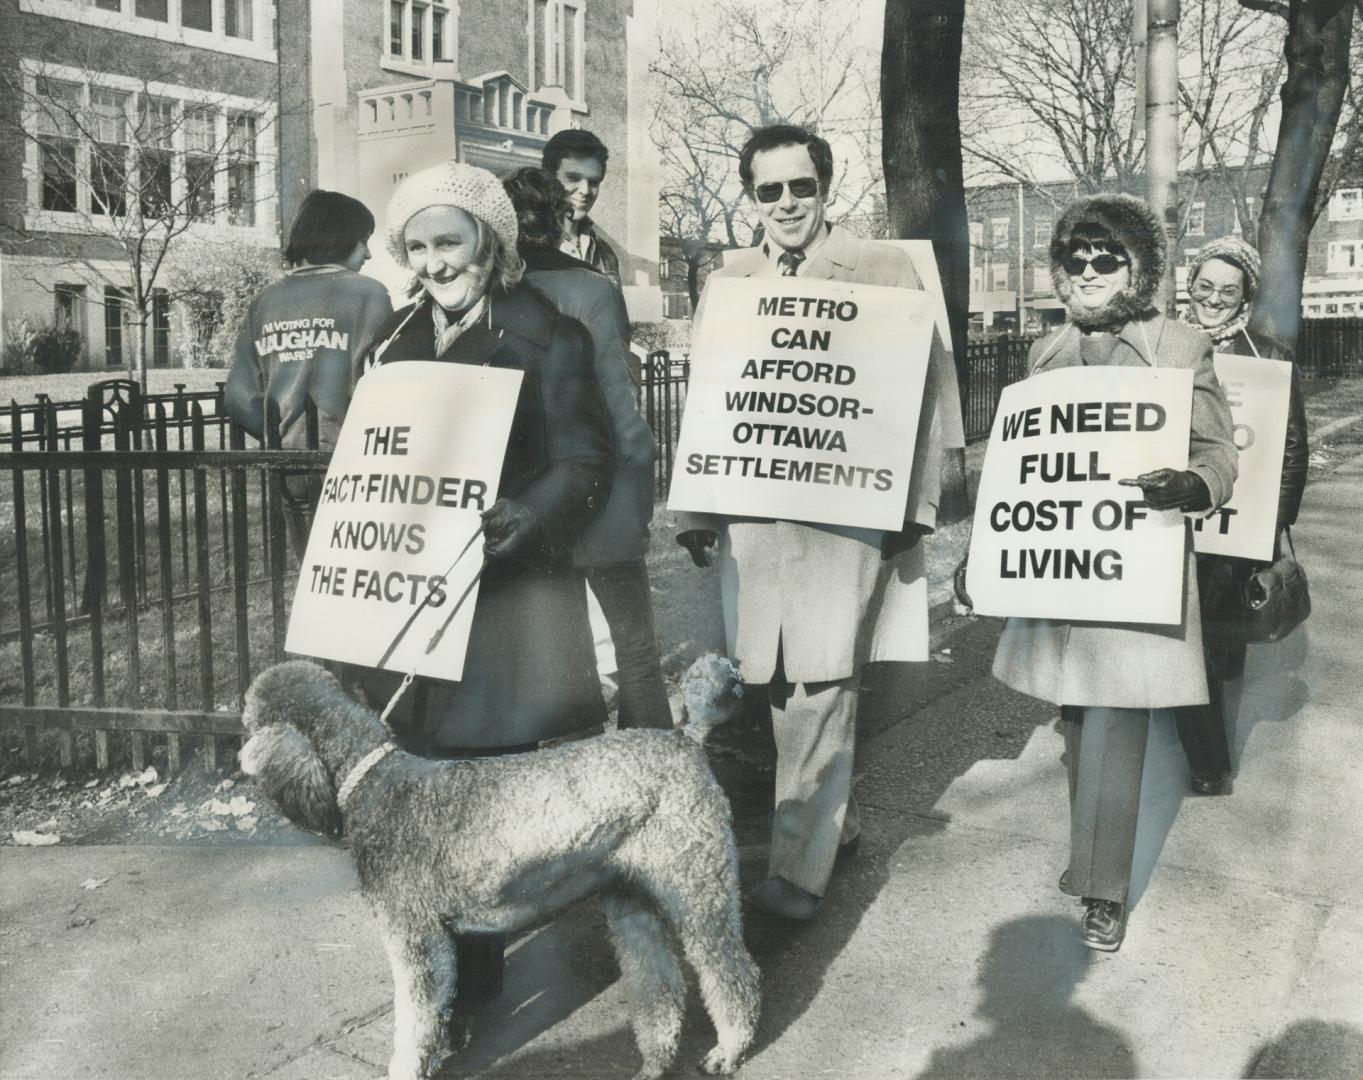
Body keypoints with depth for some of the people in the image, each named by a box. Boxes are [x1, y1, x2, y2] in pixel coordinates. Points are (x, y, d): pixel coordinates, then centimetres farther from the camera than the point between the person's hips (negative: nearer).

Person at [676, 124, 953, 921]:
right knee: (779, 684, 10)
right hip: (752, 512, 4)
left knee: (823, 683, -7)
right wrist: (697, 510, 4)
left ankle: (801, 867, 2)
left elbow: (921, 395, 0)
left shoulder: (886, 272, 3)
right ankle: (835, 821, 29)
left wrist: (914, 508, -6)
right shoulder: (728, 282, 12)